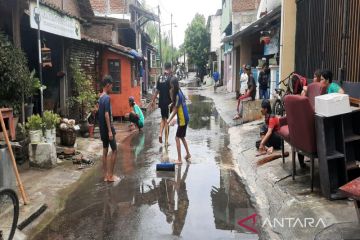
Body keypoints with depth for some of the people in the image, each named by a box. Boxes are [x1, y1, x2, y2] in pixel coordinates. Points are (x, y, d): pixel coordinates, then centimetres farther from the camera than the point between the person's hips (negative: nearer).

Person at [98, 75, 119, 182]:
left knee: (105, 151, 10)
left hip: (102, 129, 9)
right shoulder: (107, 98, -17)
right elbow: (106, 115, -22)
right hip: (107, 128, -9)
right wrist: (110, 130, -22)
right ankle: (110, 175, 1)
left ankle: (106, 175, 15)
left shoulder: (101, 97, 12)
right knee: (114, 150, -1)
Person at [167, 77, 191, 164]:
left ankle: (179, 159, -3)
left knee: (177, 138, -5)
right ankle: (188, 154, 35)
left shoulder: (178, 95, -19)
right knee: (182, 137, 22)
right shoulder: (180, 92, 7)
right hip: (185, 118, 9)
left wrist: (169, 120, -20)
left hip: (182, 120, -9)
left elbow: (175, 110, -19)